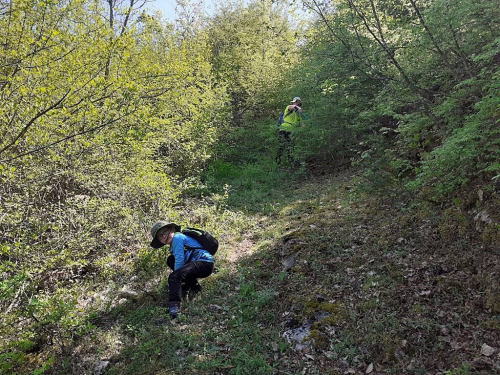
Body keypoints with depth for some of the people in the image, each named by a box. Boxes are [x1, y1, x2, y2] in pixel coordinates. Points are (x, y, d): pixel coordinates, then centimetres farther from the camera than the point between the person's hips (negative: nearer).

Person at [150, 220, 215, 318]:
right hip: (196, 262, 11)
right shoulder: (173, 245, 23)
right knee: (171, 260, 22)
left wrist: (175, 280, -6)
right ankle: (192, 284, 14)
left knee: (173, 277, -25)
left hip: (205, 262, -11)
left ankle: (174, 307, -40)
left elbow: (180, 260, -13)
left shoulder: (177, 237, -6)